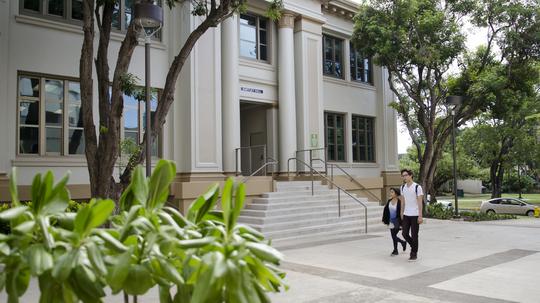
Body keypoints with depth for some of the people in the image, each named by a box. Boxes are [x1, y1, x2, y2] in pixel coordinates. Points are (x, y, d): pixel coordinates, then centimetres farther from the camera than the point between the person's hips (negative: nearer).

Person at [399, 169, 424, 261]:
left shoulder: (417, 187, -10)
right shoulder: (403, 187, 8)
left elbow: (420, 202, -11)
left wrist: (420, 216, -14)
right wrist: (401, 213, 13)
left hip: (415, 215, -5)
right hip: (406, 215, 5)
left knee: (414, 235, 0)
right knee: (404, 233, 5)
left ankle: (414, 254, 12)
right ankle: (414, 247, 28)